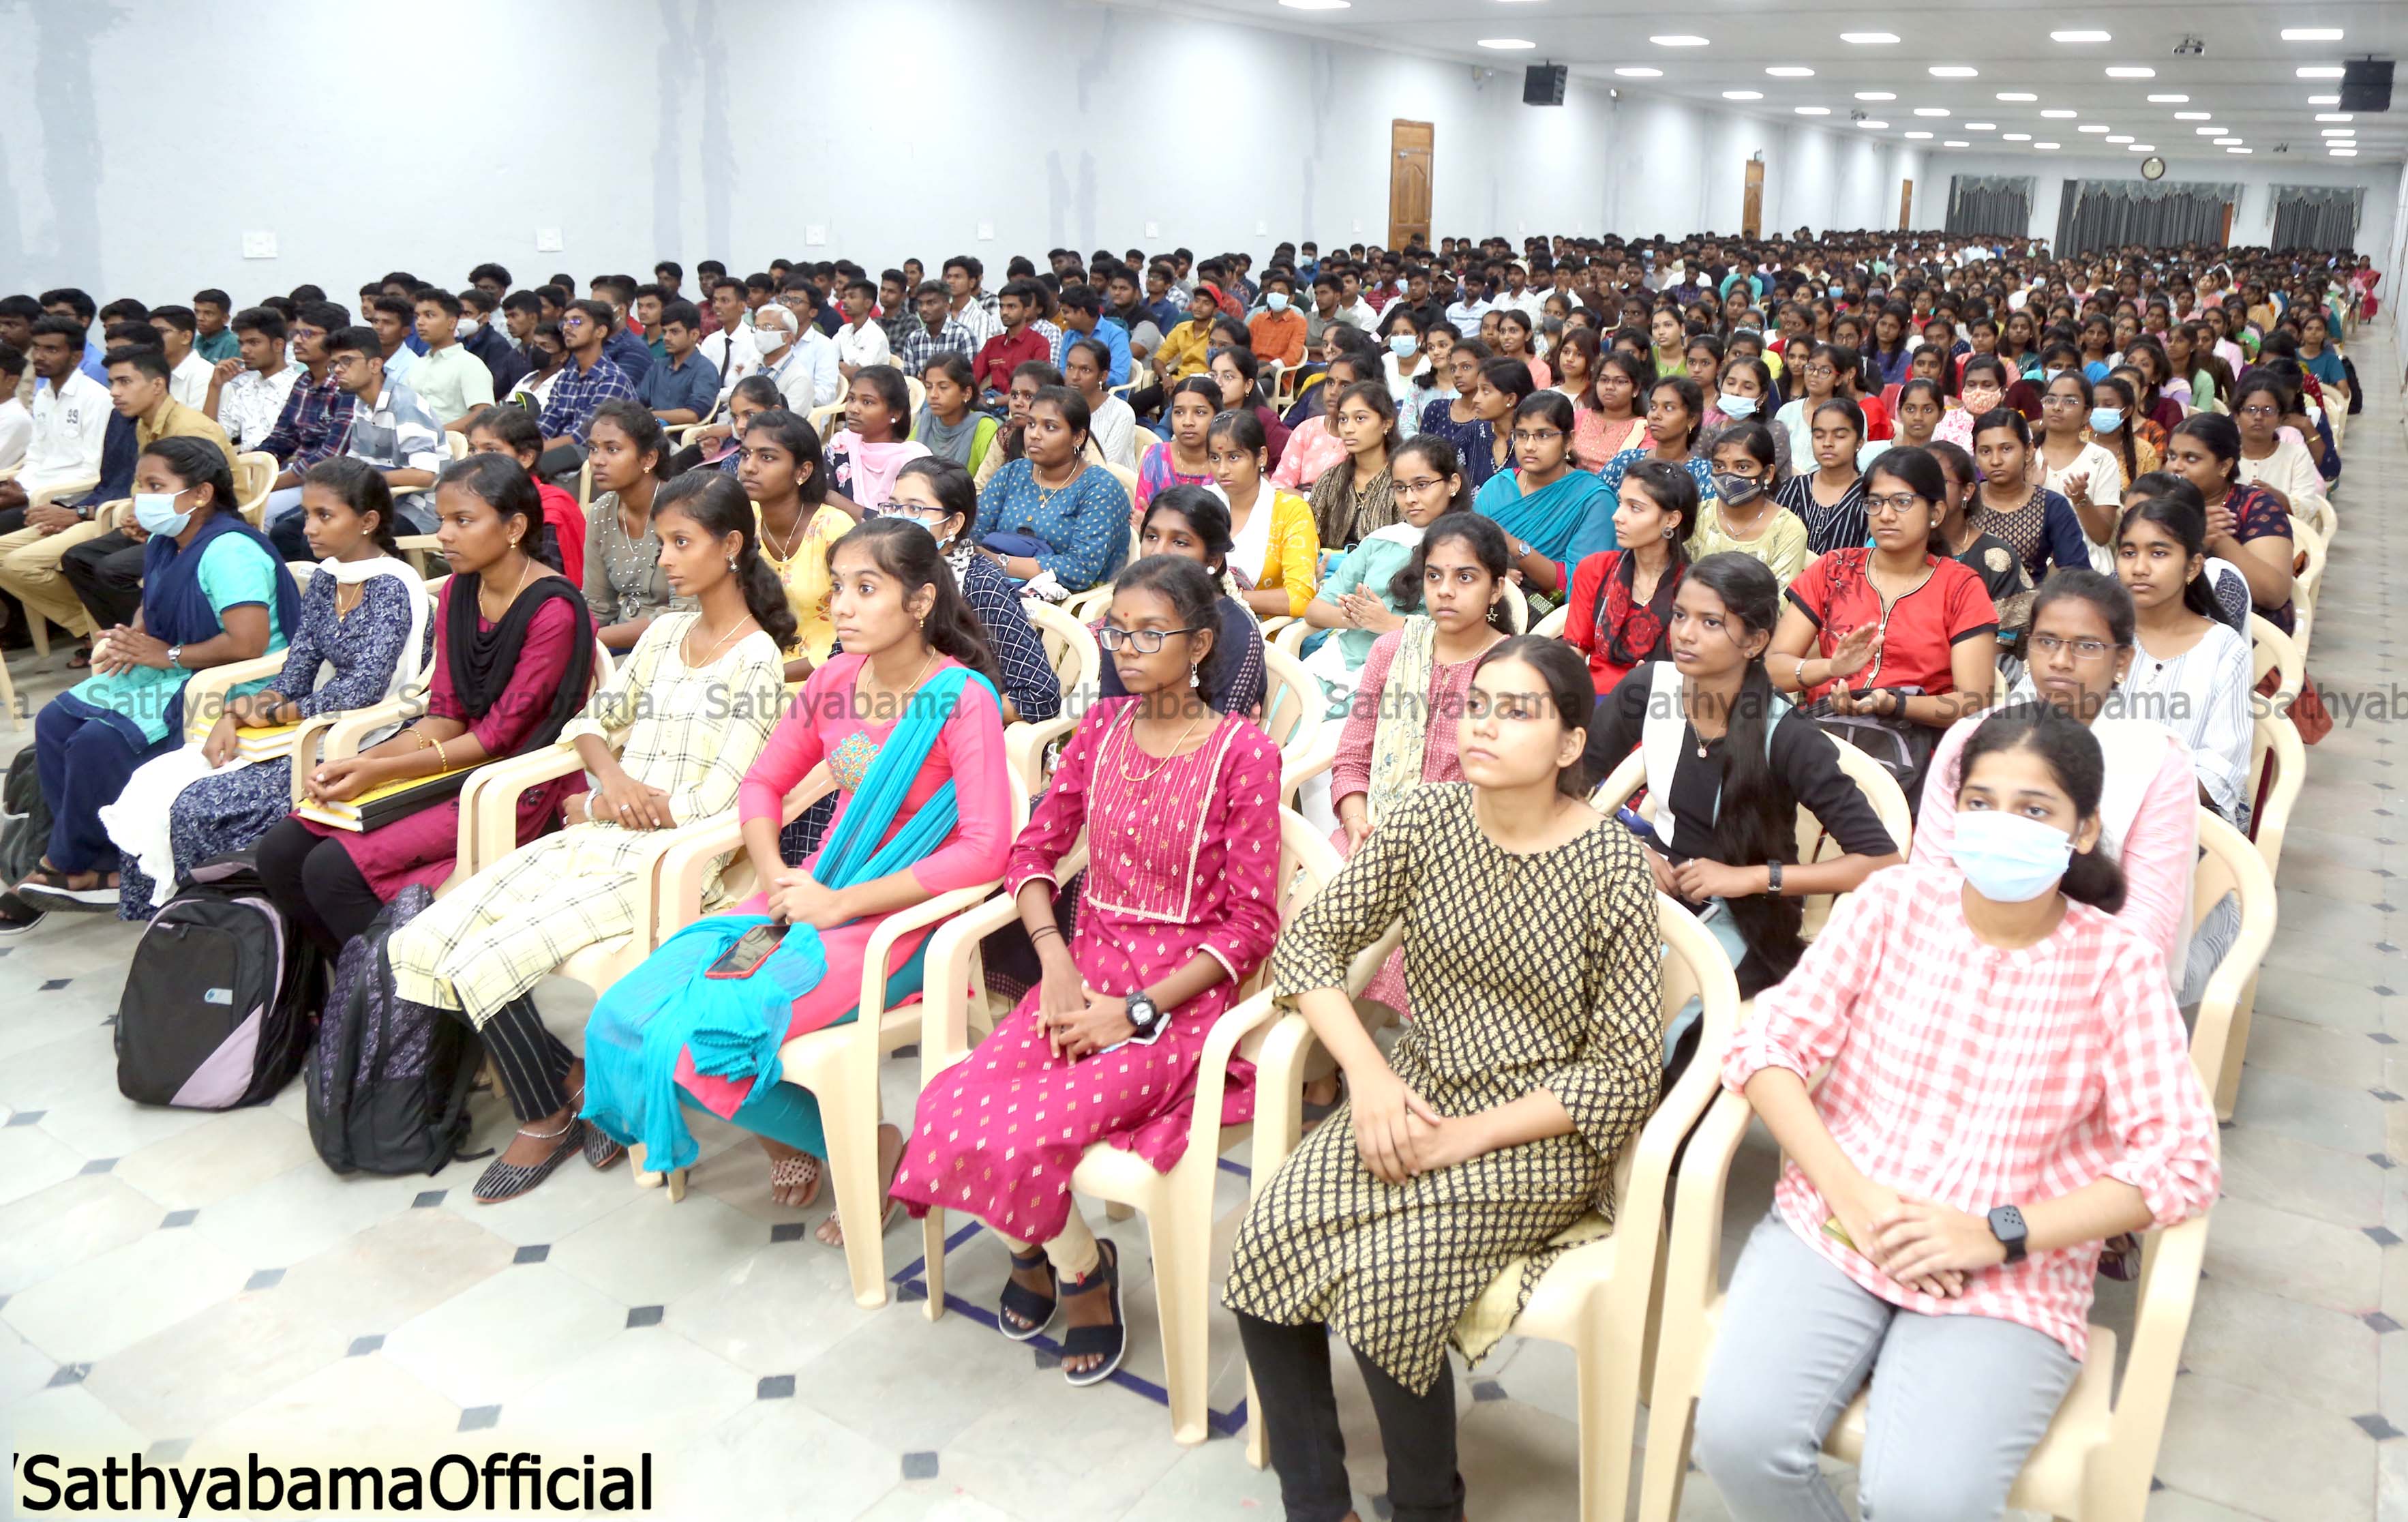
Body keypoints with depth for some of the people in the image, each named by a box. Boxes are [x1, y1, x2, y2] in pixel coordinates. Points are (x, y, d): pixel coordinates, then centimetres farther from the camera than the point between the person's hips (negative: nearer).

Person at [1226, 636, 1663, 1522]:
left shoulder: (1613, 869, -12)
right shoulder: (1429, 821, -1)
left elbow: (1625, 1074, -12)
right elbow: (1309, 942, 1)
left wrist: (1470, 1135, -18)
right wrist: (1367, 1072, -14)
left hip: (1540, 1136, -4)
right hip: (1413, 1101, 4)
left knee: (1384, 1279, -26)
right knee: (1267, 1244, -19)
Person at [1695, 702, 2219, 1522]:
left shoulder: (2112, 965, -1)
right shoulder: (1894, 901, 2)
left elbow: (2182, 1162, -6)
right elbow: (1767, 1044, -1)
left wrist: (1996, 1235, -15)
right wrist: (1853, 1195, -14)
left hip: (2008, 1280, -1)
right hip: (1833, 1226, 1)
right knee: (1739, 1436, -23)